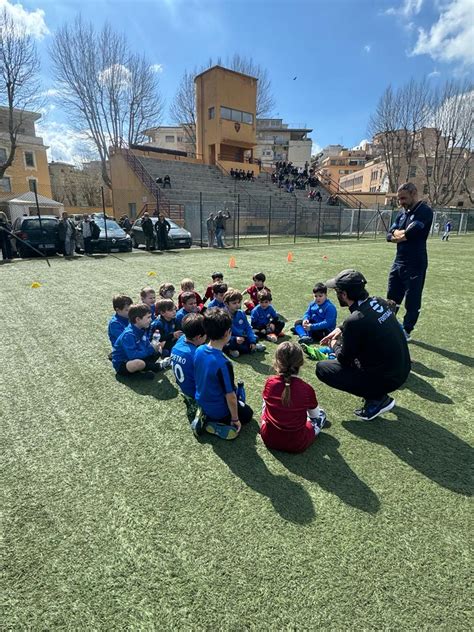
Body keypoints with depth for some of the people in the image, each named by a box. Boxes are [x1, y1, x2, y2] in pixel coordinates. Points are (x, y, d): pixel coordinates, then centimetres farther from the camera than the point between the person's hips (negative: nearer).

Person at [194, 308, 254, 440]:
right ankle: (213, 424, 1)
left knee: (242, 404, 32)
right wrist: (235, 419, -9)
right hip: (219, 411, -7)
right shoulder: (223, 363, -35)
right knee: (247, 414, 23)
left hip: (201, 403, 7)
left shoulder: (199, 351, -12)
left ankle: (205, 417, 13)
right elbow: (230, 396, -26)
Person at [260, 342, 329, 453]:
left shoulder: (270, 383, -16)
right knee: (321, 414, 21)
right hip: (297, 445, -2)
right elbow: (314, 415, -2)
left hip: (269, 439, 3)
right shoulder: (307, 390, -22)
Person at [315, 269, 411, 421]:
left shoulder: (355, 321, -27)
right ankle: (375, 392, 20)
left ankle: (378, 398, 1)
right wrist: (340, 329, 13)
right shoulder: (378, 301, -4)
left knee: (321, 368, -3)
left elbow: (344, 360, -13)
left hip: (386, 379, -8)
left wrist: (334, 345, 7)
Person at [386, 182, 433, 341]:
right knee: (392, 298, 15)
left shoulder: (424, 211, -11)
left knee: (412, 301, 3)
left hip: (415, 264, -7)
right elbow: (390, 235, 5)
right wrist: (405, 234, -13)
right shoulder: (402, 213, 12)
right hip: (399, 261, 8)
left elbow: (410, 232, -24)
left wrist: (399, 234, -5)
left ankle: (406, 331, 15)